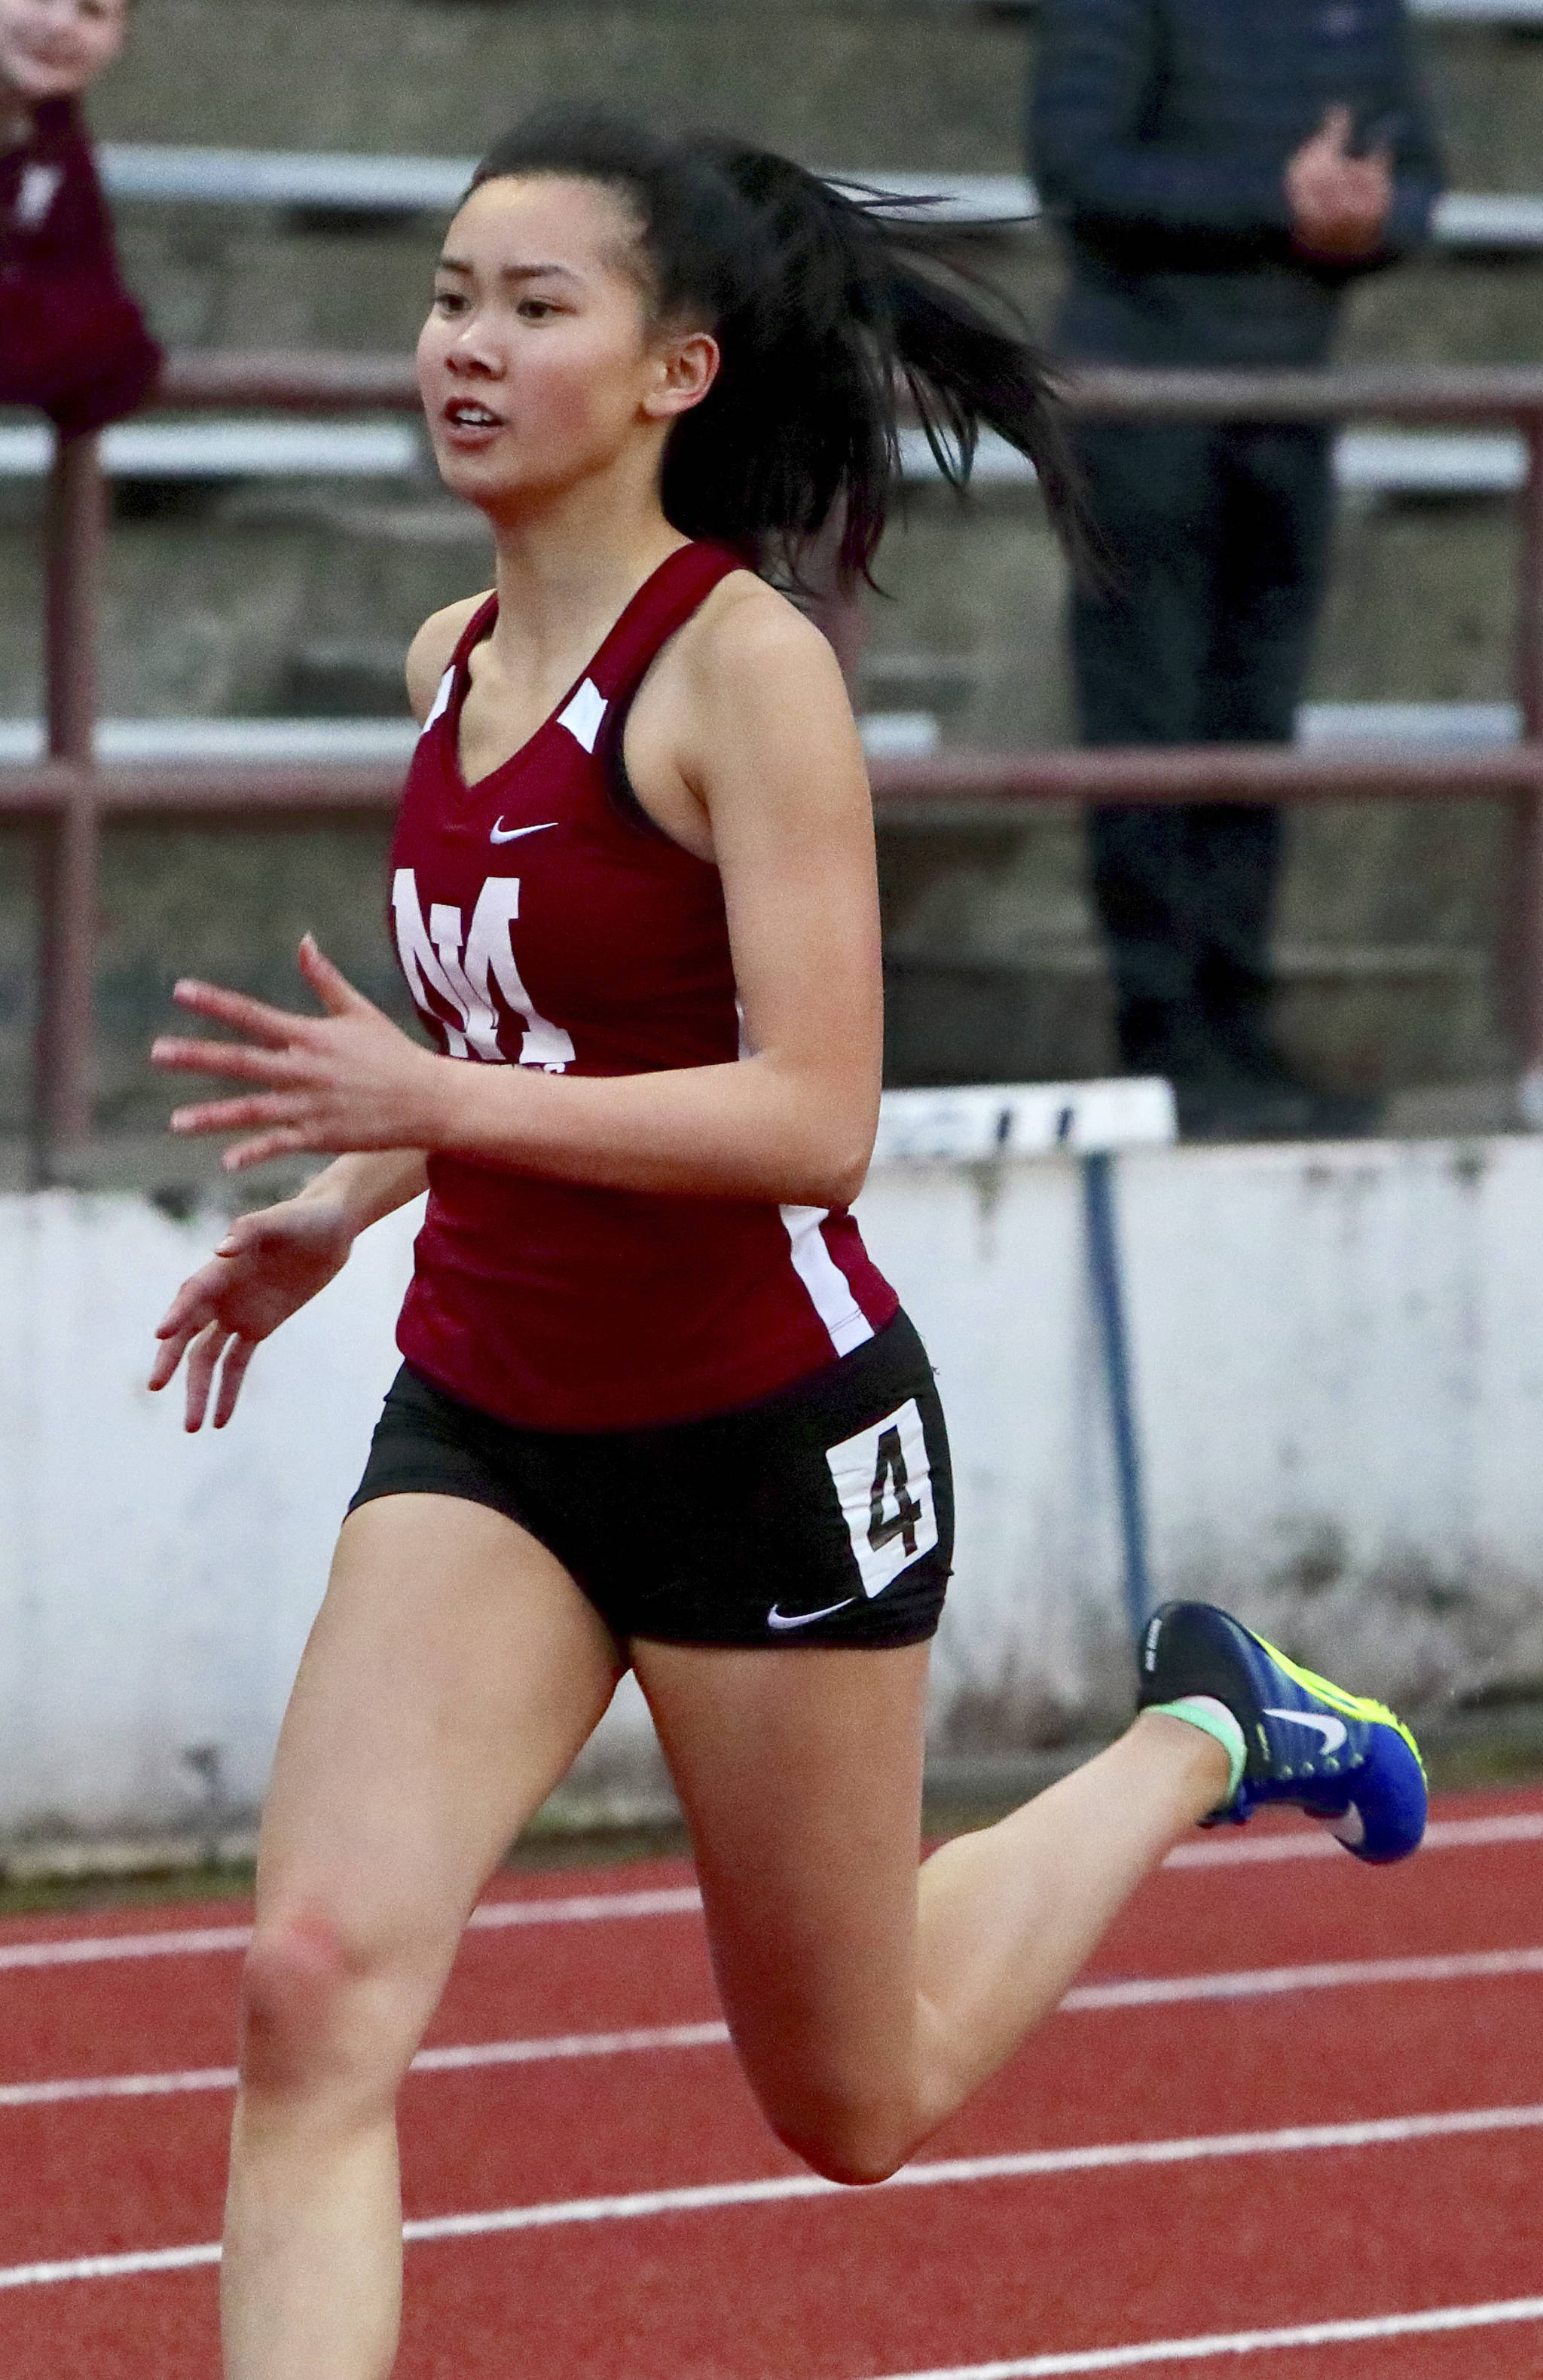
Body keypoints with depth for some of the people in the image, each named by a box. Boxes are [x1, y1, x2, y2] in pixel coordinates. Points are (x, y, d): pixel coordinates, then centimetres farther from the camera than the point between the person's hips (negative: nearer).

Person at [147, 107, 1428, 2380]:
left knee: (858, 2104, 12)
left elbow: (814, 1114, -23)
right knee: (315, 1992, -15)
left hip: (767, 1435, -6)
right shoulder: (456, 660, 5)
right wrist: (333, 1210, 11)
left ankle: (1199, 1731, 36)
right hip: (486, 1424, 6)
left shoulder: (743, 662, -17)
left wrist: (441, 1106, -31)